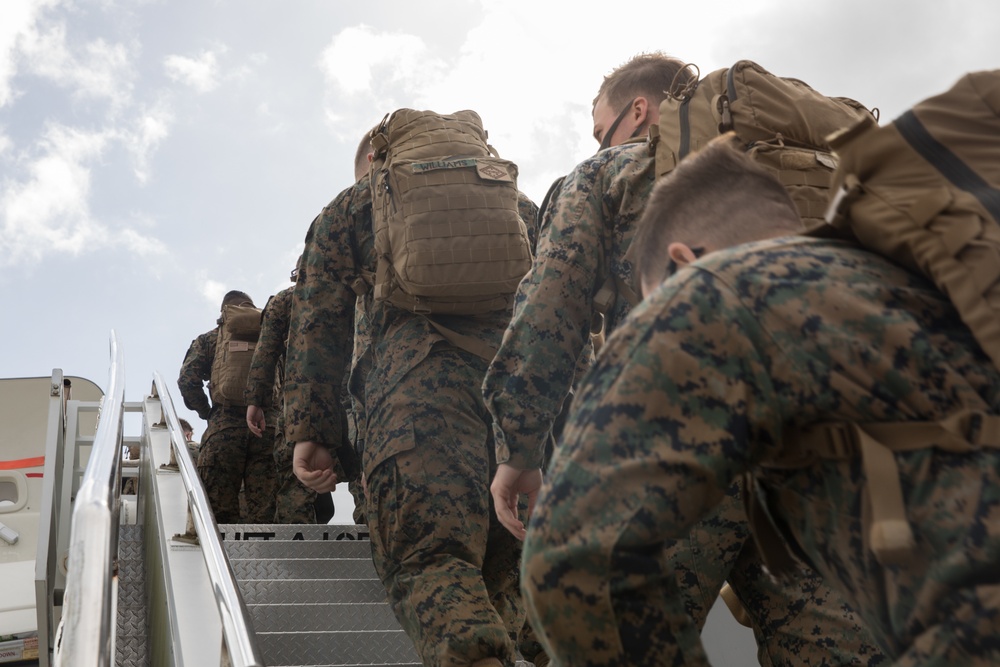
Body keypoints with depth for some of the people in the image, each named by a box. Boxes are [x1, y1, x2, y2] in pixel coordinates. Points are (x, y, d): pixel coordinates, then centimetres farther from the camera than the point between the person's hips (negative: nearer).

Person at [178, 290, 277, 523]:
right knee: (263, 510, 0)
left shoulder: (209, 340, 14)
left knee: (220, 512, 0)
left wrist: (206, 413, 13)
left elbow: (187, 381, 2)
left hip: (224, 428, -1)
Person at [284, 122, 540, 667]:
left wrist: (309, 433, 13)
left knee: (427, 556, -12)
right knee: (502, 564, 9)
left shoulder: (352, 206, 26)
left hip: (417, 370, -3)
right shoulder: (512, 199, 36)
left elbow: (316, 321, 16)